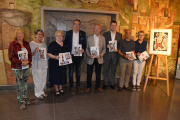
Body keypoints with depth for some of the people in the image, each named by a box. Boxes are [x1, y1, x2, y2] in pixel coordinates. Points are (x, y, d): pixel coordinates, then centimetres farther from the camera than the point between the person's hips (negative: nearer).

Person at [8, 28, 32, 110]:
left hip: (26, 67, 5)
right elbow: (11, 57, -9)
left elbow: (30, 54, 11)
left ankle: (25, 98, 27)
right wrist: (21, 62, -19)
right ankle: (21, 101, 10)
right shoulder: (12, 44, -5)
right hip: (17, 68, -4)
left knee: (25, 83, 13)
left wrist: (28, 61, -10)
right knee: (19, 84, 0)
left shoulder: (26, 44, 9)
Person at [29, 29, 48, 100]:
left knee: (44, 79, 12)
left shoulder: (43, 44, 14)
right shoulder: (31, 43, -6)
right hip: (36, 64, -6)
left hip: (44, 64, 6)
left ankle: (42, 91, 29)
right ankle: (38, 94, 13)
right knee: (38, 79, -3)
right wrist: (35, 52, -23)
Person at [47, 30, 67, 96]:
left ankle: (60, 88, 30)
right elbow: (48, 54, -12)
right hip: (54, 63, -5)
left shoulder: (64, 44, 11)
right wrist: (55, 57, -27)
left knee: (62, 75, 12)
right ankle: (56, 90, 19)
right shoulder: (52, 44, -6)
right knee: (55, 76, 3)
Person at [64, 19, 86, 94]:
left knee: (78, 71, 13)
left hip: (79, 55, 2)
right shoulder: (68, 33, -2)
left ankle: (78, 86, 27)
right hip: (71, 55, -1)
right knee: (71, 71, 6)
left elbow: (85, 44, 3)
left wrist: (83, 49, -18)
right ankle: (71, 87, 19)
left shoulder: (83, 33, 1)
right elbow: (65, 43, 1)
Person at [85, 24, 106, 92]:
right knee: (89, 73, 7)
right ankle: (88, 86, 23)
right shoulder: (89, 38, 0)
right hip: (90, 59, -1)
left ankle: (98, 86, 27)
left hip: (99, 59, 1)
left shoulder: (103, 38, 3)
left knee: (98, 73, 11)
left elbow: (104, 48, 4)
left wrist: (101, 55, -13)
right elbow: (87, 48, 1)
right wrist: (89, 55, -14)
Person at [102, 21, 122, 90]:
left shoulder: (119, 35, 9)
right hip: (107, 55, -1)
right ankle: (105, 83, 19)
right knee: (106, 70, 5)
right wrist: (107, 46, -16)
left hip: (115, 55, 1)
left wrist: (118, 49, -10)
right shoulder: (105, 34, 5)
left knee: (113, 70, 9)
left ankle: (112, 83, 22)